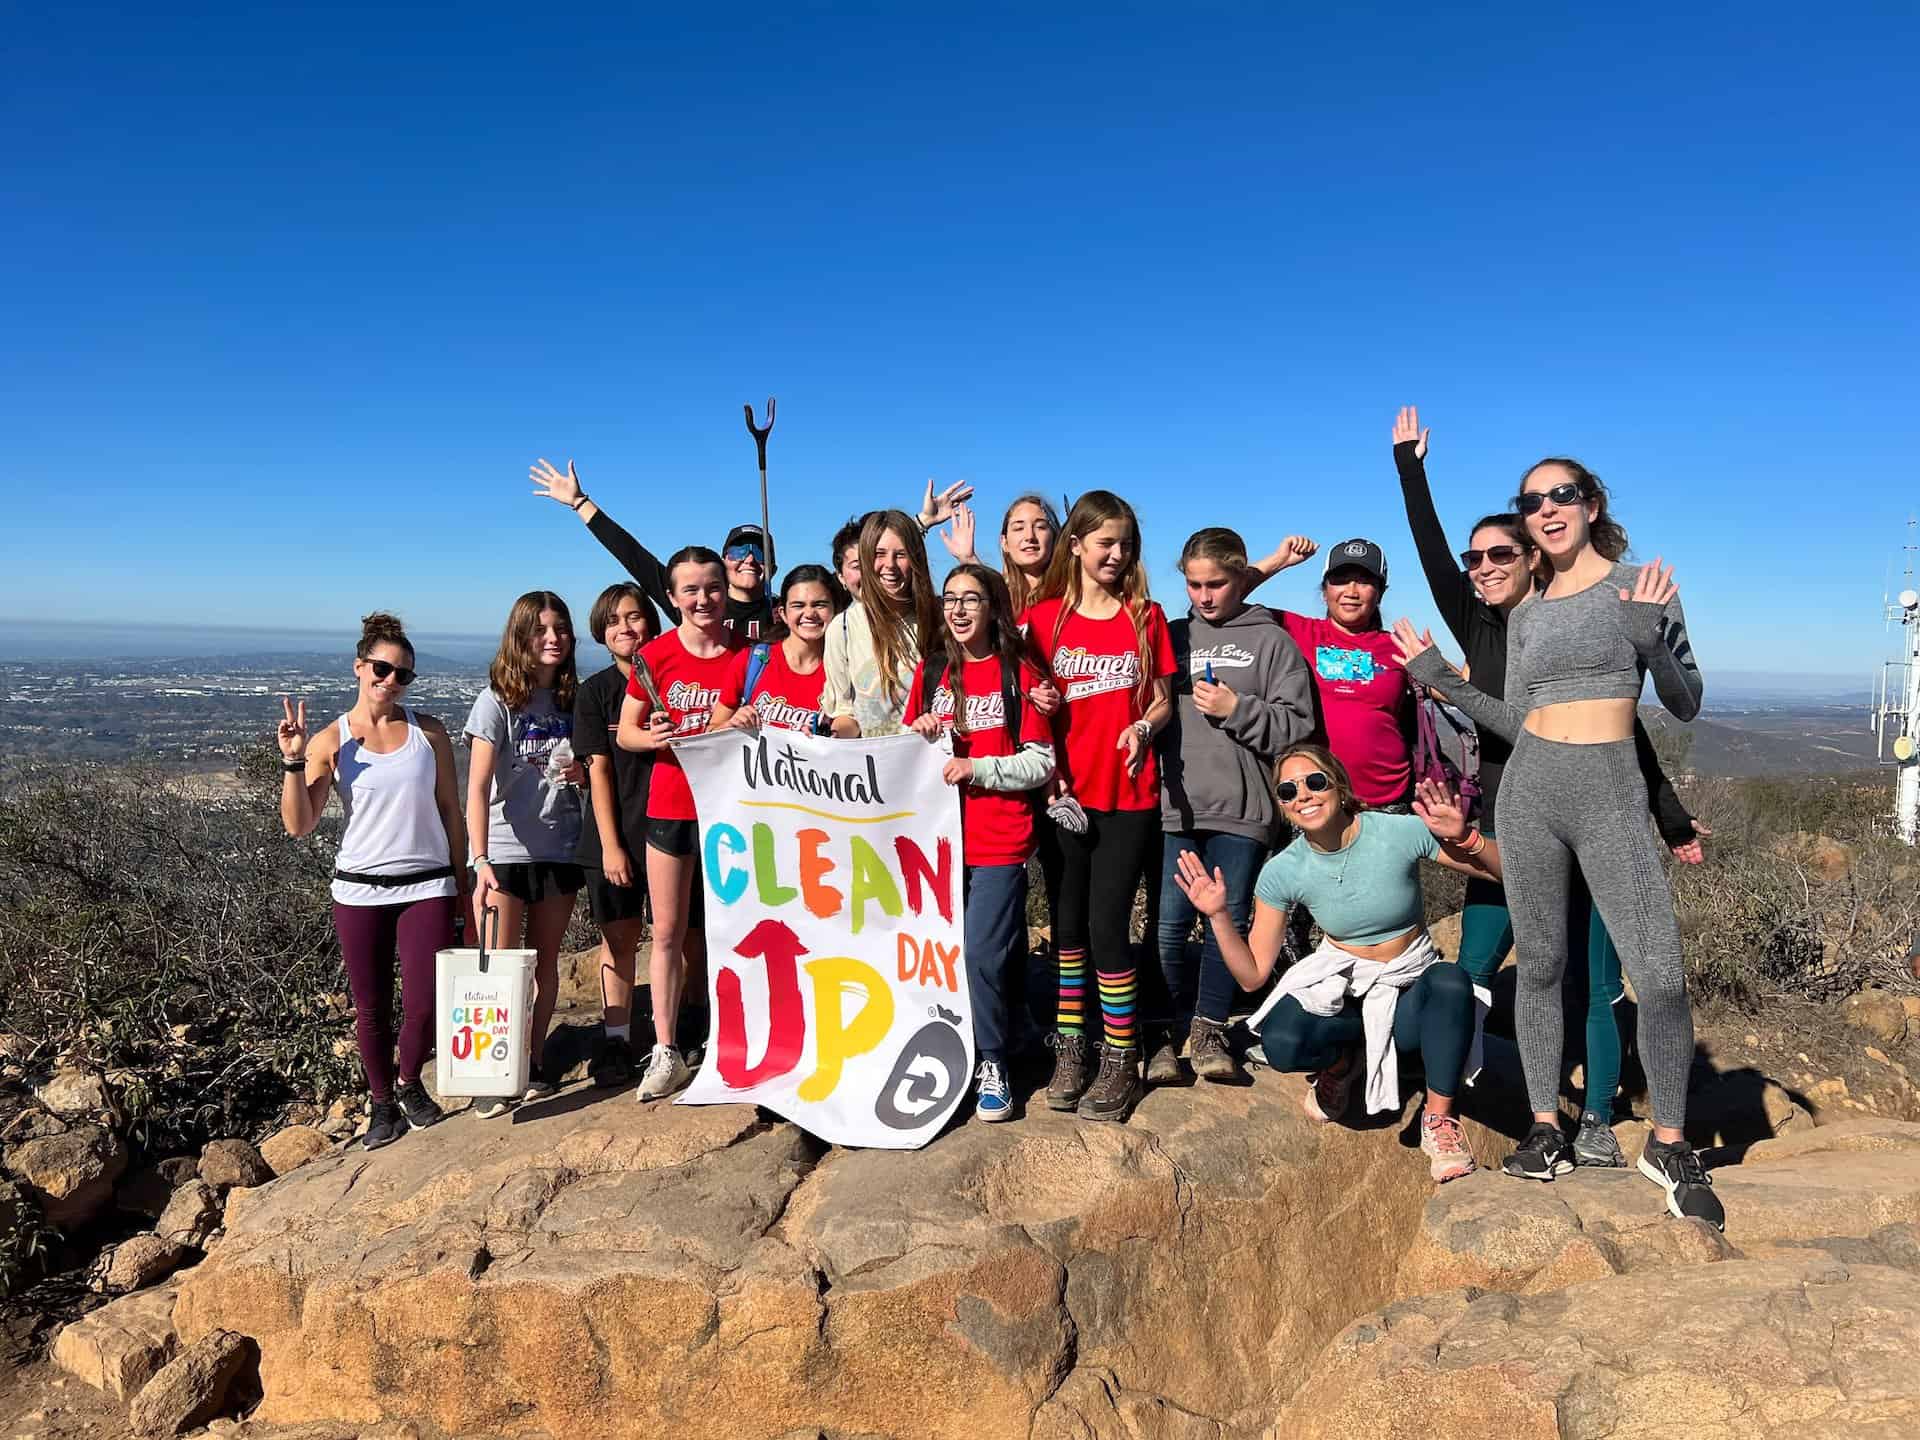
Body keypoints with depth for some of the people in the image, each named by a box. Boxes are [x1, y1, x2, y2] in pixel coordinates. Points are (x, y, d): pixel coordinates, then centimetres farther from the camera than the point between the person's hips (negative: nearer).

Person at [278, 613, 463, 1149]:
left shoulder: (429, 732, 2)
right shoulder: (330, 741, -1)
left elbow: (450, 810, 7)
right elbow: (298, 825, -4)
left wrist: (462, 879, 7)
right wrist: (294, 763, -17)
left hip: (427, 886, 0)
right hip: (361, 889, 0)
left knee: (425, 1004, -4)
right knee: (372, 1009, 8)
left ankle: (409, 1084, 25)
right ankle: (381, 1103, 30)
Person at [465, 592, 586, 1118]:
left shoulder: (572, 700, 6)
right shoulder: (497, 700, -7)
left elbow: (593, 771, 18)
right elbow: (477, 787, -14)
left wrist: (582, 773, -7)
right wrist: (482, 861, -24)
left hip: (559, 851, 4)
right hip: (504, 853, -4)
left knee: (545, 963, 11)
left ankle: (532, 1064, 24)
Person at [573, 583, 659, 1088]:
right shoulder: (595, 691, 4)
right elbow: (599, 769, -2)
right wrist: (611, 844, -8)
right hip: (616, 834, 0)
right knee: (619, 935, 4)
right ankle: (616, 1041, 15)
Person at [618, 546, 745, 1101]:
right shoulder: (656, 656, -2)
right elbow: (626, 732, 4)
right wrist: (650, 737, -17)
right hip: (670, 807, 0)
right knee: (669, 932, 5)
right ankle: (665, 1052, 14)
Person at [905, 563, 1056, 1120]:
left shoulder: (1018, 674, 0)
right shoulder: (930, 671, 10)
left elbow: (1041, 762, -3)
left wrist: (978, 767, -15)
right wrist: (920, 736, -4)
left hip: (999, 840, -3)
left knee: (983, 952, -8)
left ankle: (991, 1062, 10)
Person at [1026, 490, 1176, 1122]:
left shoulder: (1146, 617, 4)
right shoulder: (1044, 617, 3)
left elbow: (1162, 701, 6)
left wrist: (1143, 728, -14)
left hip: (1129, 795, -1)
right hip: (1067, 792, 1)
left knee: (1106, 924, -5)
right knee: (1069, 921, 8)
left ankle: (1121, 1062, 8)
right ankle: (1070, 1048, 22)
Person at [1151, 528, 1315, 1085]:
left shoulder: (1272, 640, 5)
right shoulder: (1173, 637, 13)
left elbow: (1298, 725, 0)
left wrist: (1238, 710, -12)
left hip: (1243, 807, -2)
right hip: (1177, 805, 2)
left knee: (1229, 920, 3)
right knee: (1170, 924, -1)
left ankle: (1209, 1032, 18)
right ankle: (1178, 1029, 16)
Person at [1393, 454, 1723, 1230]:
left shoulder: (1641, 584, 3)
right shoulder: (1525, 615, 13)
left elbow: (1686, 705, 1)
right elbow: (1517, 723, 13)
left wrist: (1650, 642, -17)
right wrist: (1441, 678, 7)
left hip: (1611, 795, -3)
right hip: (1528, 793, 4)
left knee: (1660, 976, -9)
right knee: (1540, 966, 8)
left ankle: (1669, 1144, 10)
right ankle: (1547, 1132, 18)